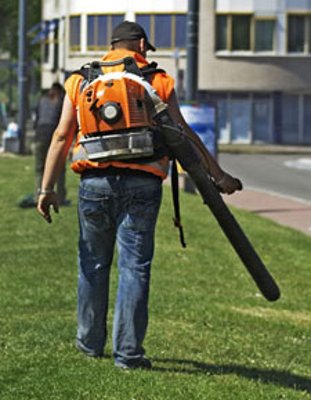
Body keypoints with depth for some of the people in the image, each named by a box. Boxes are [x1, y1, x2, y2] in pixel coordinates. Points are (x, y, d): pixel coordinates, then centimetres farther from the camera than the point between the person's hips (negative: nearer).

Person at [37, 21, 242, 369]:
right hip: (142, 184, -2)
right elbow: (182, 134, 4)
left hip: (95, 183, 2)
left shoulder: (81, 80, 10)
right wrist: (218, 176, 9)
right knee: (134, 266, 1)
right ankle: (128, 352, 1)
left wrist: (47, 188, 5)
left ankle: (91, 342, 24)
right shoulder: (158, 81, 6)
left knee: (93, 263, 15)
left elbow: (62, 136, 5)